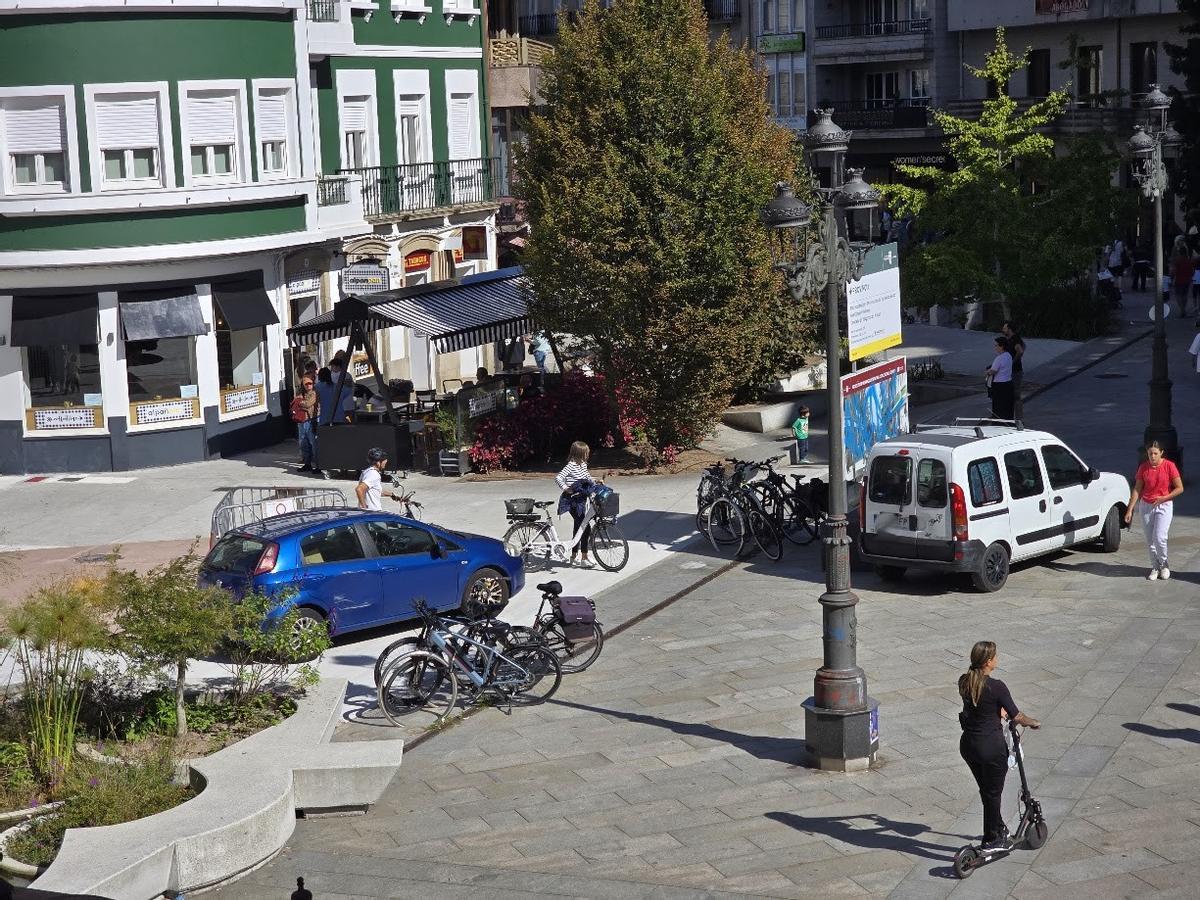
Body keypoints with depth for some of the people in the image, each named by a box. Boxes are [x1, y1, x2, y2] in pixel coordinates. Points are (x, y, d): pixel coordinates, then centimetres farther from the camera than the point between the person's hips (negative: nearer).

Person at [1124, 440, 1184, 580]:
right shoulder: (1143, 467, -2)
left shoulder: (1169, 466, -10)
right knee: (1149, 540, 5)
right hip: (1146, 506, 3)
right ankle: (1155, 567, 20)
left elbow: (1179, 488, -7)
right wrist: (1130, 510, -2)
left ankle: (1164, 565, 7)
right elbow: (1137, 489, 2)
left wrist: (1163, 498, -14)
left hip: (1164, 505, -3)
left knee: (1159, 537, -15)